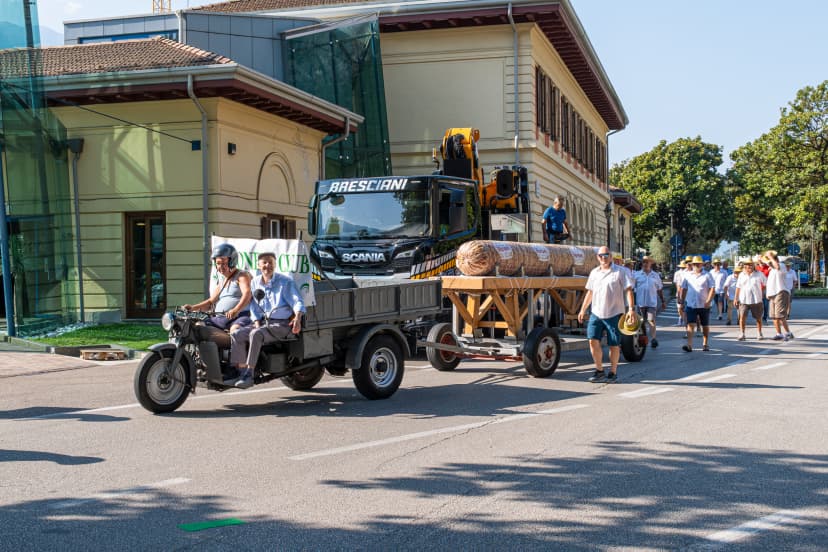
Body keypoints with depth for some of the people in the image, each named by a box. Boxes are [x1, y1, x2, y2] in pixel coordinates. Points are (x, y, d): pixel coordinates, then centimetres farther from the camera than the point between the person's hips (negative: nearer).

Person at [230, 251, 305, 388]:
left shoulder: (285, 281, -3)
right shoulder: (255, 282, 13)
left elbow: (297, 301, -11)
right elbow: (254, 305, 15)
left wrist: (297, 318, -31)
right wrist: (257, 322, -3)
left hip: (281, 324, -6)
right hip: (263, 321, 6)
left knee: (255, 335, -32)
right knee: (236, 334, -15)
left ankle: (249, 375, -29)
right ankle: (242, 372, -17)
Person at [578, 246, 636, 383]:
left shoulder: (620, 272, -4)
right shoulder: (594, 273, 12)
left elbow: (628, 290, -9)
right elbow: (590, 292, 20)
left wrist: (631, 309, -20)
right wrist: (583, 310, 19)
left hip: (614, 314, -4)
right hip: (596, 313, 4)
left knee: (614, 345, 3)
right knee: (593, 341, -6)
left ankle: (613, 373, 18)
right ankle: (599, 370, 9)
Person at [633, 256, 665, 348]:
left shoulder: (656, 275, 9)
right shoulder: (636, 274, 5)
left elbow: (660, 289, 16)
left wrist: (662, 301, 16)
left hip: (652, 302, -1)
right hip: (640, 302, 1)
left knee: (651, 320, -13)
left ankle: (653, 339, -19)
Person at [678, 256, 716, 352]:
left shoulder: (707, 275, -2)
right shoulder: (688, 276, 8)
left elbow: (712, 290, -7)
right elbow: (683, 289, 14)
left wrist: (708, 301, -18)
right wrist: (682, 301, 8)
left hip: (704, 305, -1)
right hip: (691, 305, 1)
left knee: (705, 326, 12)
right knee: (690, 325, -12)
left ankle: (705, 344, 26)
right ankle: (689, 345, -20)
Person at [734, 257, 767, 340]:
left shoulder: (759, 274, 0)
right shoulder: (741, 275, 7)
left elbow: (766, 284, 7)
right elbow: (738, 287, 10)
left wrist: (762, 293, 2)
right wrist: (736, 299, 7)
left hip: (756, 300, -1)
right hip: (744, 300, 1)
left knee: (758, 318, 9)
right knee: (742, 317, -8)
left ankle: (759, 333, 23)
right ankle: (741, 334, -2)